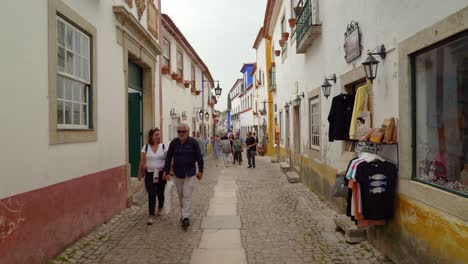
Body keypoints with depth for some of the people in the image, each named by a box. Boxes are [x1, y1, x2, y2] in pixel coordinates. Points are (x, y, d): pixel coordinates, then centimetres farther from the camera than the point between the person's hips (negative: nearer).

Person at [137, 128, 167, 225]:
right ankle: (151, 216, 2)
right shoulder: (146, 147, 0)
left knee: (160, 193, 10)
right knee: (151, 194, -4)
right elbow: (142, 162, 3)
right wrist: (139, 174, 5)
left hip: (161, 173, 1)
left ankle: (160, 208, 38)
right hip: (149, 174, 0)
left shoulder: (163, 147, 0)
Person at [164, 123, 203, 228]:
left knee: (187, 196, -6)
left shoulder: (193, 142, -8)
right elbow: (168, 158, 2)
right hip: (177, 174, 3)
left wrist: (200, 170, 1)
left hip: (189, 174, -3)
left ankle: (185, 217, -5)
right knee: (180, 195, 14)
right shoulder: (173, 143, -2)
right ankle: (183, 214, 30)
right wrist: (167, 171, -2)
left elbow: (199, 157, -1)